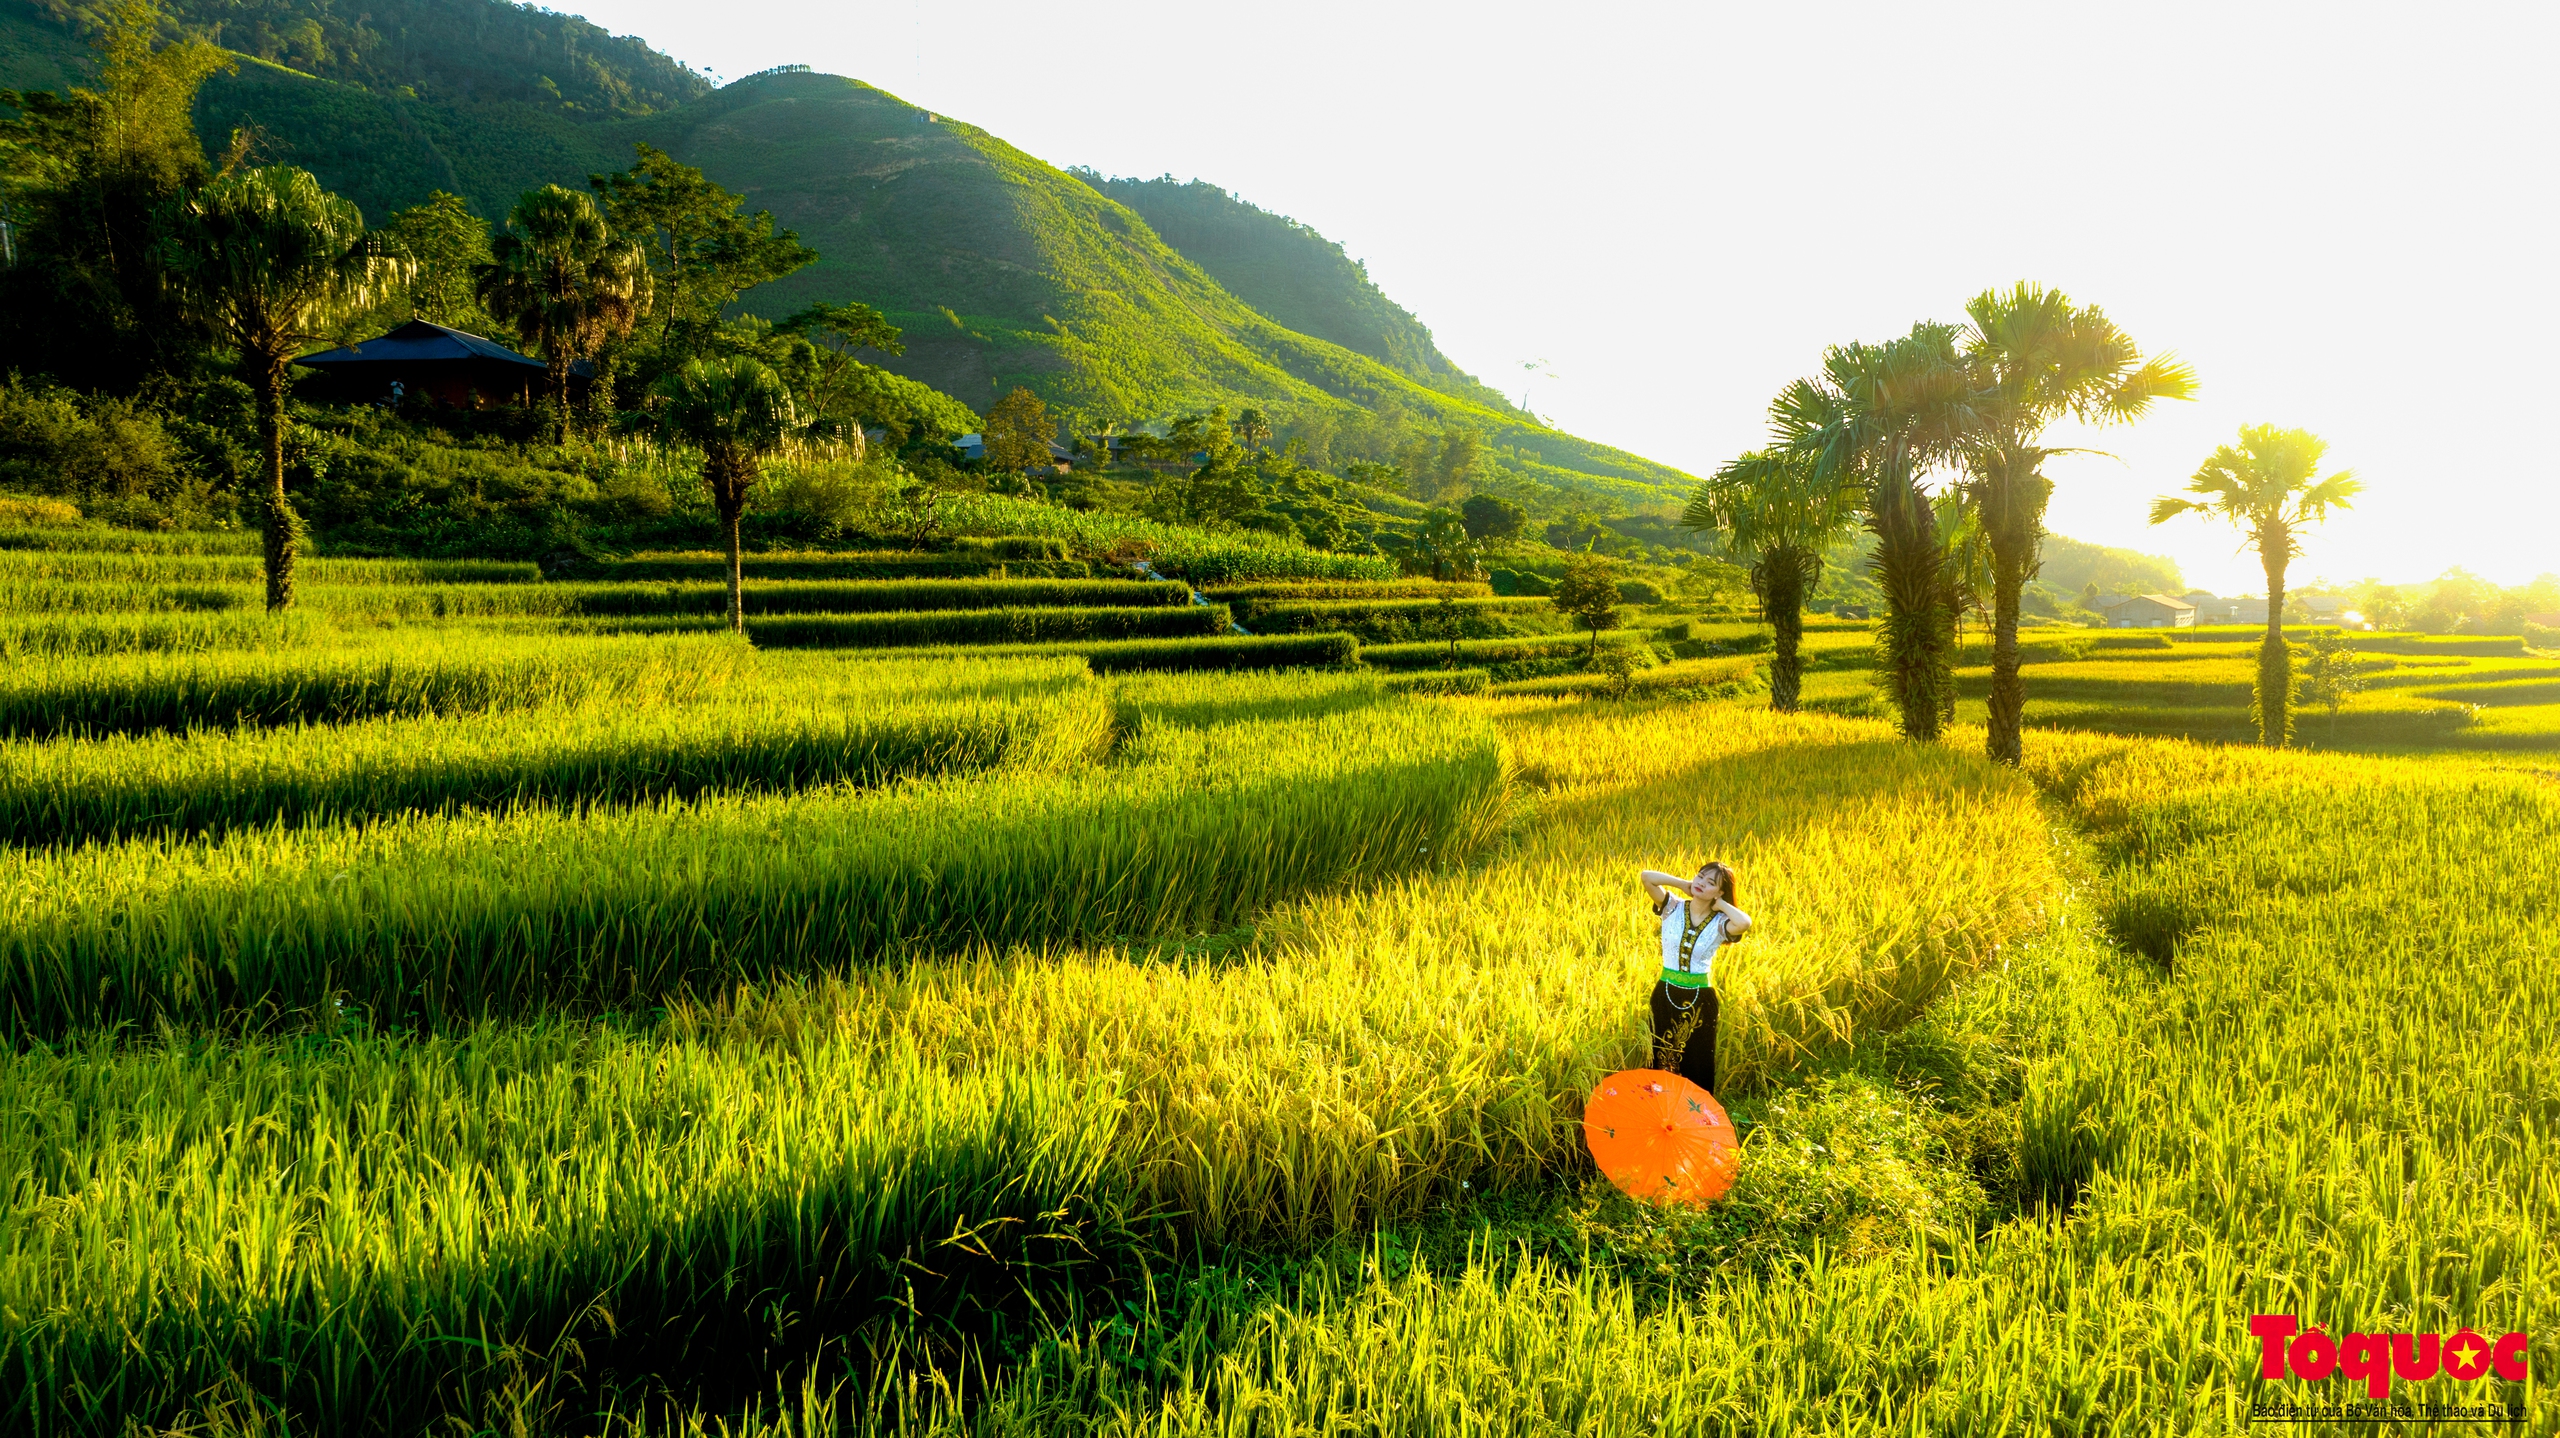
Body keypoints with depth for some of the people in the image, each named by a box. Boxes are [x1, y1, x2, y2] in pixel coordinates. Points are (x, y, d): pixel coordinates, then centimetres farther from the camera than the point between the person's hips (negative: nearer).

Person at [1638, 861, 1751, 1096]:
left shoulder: (1719, 923, -8)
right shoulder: (1673, 907, -5)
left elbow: (1745, 923, -32)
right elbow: (1647, 877, -17)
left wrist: (1720, 904, -15)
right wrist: (1684, 884, -9)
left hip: (1700, 999, -1)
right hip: (1666, 994, 1)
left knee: (1698, 1063, 9)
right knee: (1663, 1060, 11)